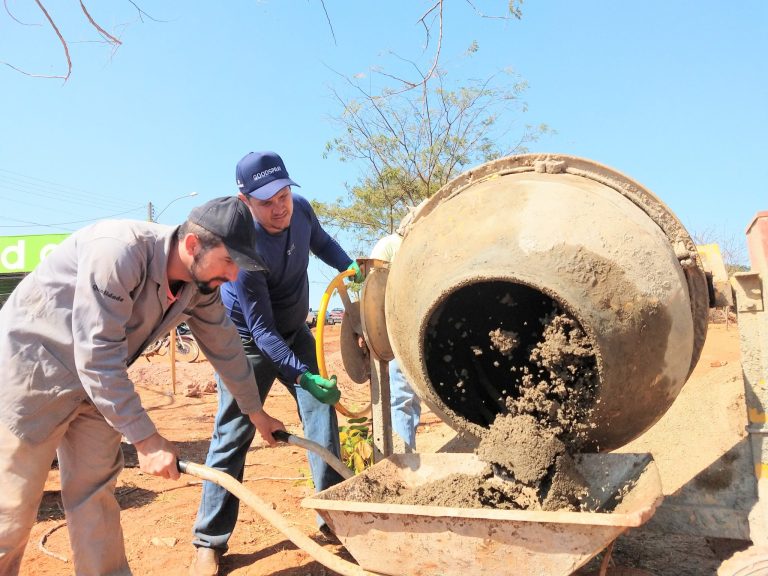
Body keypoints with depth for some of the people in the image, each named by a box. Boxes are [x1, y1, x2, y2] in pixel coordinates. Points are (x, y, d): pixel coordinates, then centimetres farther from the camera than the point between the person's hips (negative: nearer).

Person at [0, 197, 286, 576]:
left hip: (97, 379, 7)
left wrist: (256, 412, 13)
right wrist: (146, 439, -26)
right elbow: (96, 357, -31)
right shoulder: (118, 250, -32)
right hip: (31, 368, -6)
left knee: (95, 490, 10)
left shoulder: (200, 286, -8)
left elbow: (226, 347, 5)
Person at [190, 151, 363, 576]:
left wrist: (349, 266, -9)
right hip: (249, 343, -5)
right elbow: (262, 330, -31)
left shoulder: (300, 209, -14)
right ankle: (210, 541, 13)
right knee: (232, 437, -1)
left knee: (323, 417, 2)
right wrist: (304, 376, -40)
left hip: (295, 332, 6)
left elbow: (321, 242, 10)